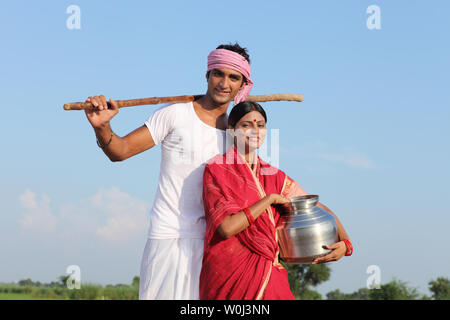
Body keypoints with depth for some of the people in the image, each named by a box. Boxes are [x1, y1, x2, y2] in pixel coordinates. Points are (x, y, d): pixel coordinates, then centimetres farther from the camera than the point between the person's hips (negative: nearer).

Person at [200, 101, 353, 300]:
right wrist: (270, 199, -10)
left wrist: (344, 242, -7)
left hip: (268, 277, 5)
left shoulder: (273, 177, 10)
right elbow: (227, 227, -17)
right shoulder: (216, 170, -4)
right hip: (229, 276, -5)